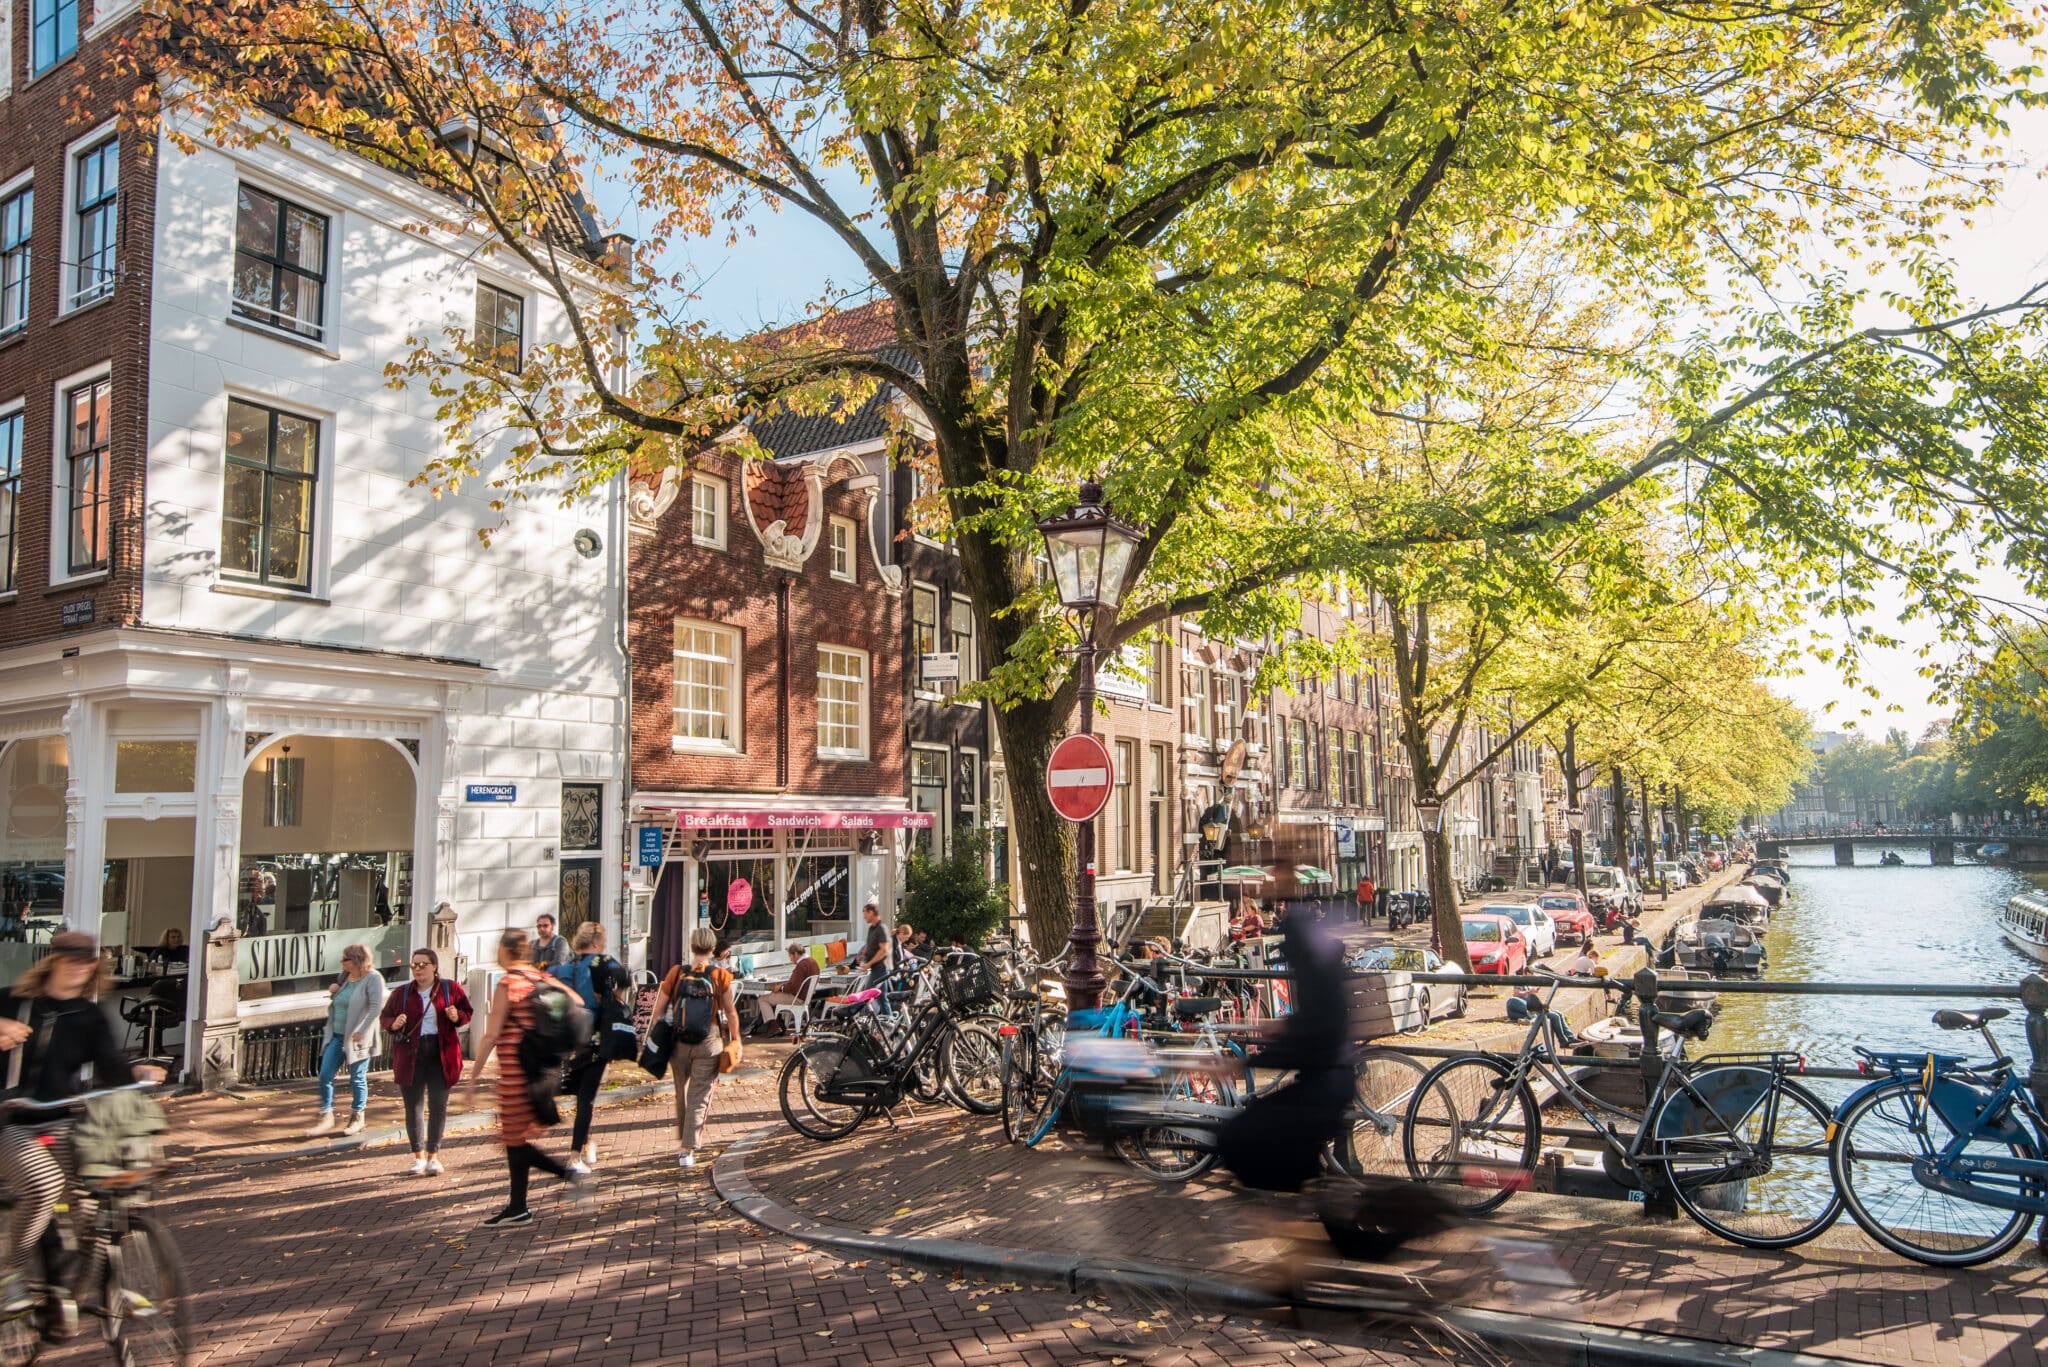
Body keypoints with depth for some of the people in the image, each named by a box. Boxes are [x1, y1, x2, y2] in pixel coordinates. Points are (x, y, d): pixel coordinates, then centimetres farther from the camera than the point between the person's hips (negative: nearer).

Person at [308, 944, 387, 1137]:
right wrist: (333, 990, 4)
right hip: (336, 1035, 7)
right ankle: (326, 1117, 15)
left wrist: (361, 1031, -24)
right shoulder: (345, 976, 11)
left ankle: (358, 1118, 20)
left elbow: (376, 1006, -20)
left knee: (357, 1078, 5)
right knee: (325, 1075, 4)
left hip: (356, 1038, -7)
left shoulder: (372, 978, -12)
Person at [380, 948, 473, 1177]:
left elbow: (468, 1012, 9)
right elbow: (384, 1016, 11)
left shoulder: (451, 989, 3)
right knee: (413, 1106, 4)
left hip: (441, 1054, -1)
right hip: (410, 1055, 1)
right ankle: (419, 1157, 16)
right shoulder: (400, 993, 6)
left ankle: (433, 1156, 11)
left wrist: (457, 1016, -13)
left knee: (438, 1105, 0)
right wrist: (394, 1024, -11)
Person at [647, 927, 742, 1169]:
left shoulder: (676, 972, -1)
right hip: (709, 1042, -2)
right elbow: (731, 1012, 0)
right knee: (700, 1097, 3)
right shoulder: (720, 976, -5)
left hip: (679, 1040, 2)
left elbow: (659, 1009, 2)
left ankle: (681, 1142, 34)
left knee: (681, 1093, 19)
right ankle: (687, 1150, -2)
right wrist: (736, 1042, 9)